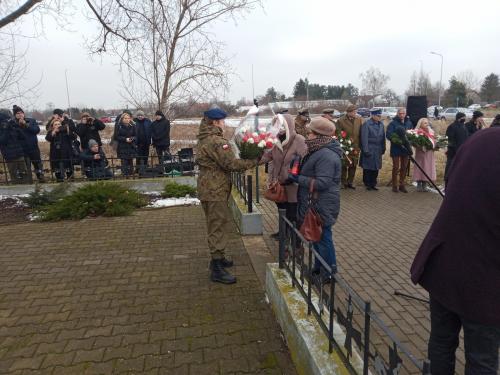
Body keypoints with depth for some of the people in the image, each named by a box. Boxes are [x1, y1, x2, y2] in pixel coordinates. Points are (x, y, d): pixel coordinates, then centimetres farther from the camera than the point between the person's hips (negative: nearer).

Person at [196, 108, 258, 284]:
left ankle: (218, 258, 36)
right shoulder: (216, 141, -19)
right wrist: (253, 162, -14)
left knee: (215, 225, 21)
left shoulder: (205, 139, 14)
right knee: (218, 226, -5)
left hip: (209, 188, 11)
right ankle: (217, 269, 1)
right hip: (215, 190, -11)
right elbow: (231, 163, -22)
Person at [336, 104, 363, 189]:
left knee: (353, 166, 11)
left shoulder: (359, 119, 3)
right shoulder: (341, 121, -9)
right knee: (344, 165, 5)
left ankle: (350, 182, 23)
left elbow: (361, 132, 6)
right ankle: (343, 182, 17)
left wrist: (359, 145, 1)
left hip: (355, 147, 4)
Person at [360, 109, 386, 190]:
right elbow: (364, 138, -14)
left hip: (378, 150, 6)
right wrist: (366, 150, -16)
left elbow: (383, 137, 12)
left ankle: (373, 184, 21)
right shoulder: (366, 124, -11)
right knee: (367, 168, 3)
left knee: (376, 168, 10)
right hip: (369, 150, -6)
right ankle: (368, 184, 15)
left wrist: (383, 148, 10)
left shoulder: (381, 124, 8)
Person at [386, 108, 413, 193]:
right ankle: (394, 185, 10)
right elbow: (388, 134, -13)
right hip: (396, 148, -4)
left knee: (404, 167, 9)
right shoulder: (393, 123, -6)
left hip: (405, 148, 5)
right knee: (396, 167, 0)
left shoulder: (409, 123, 9)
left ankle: (402, 185, 19)